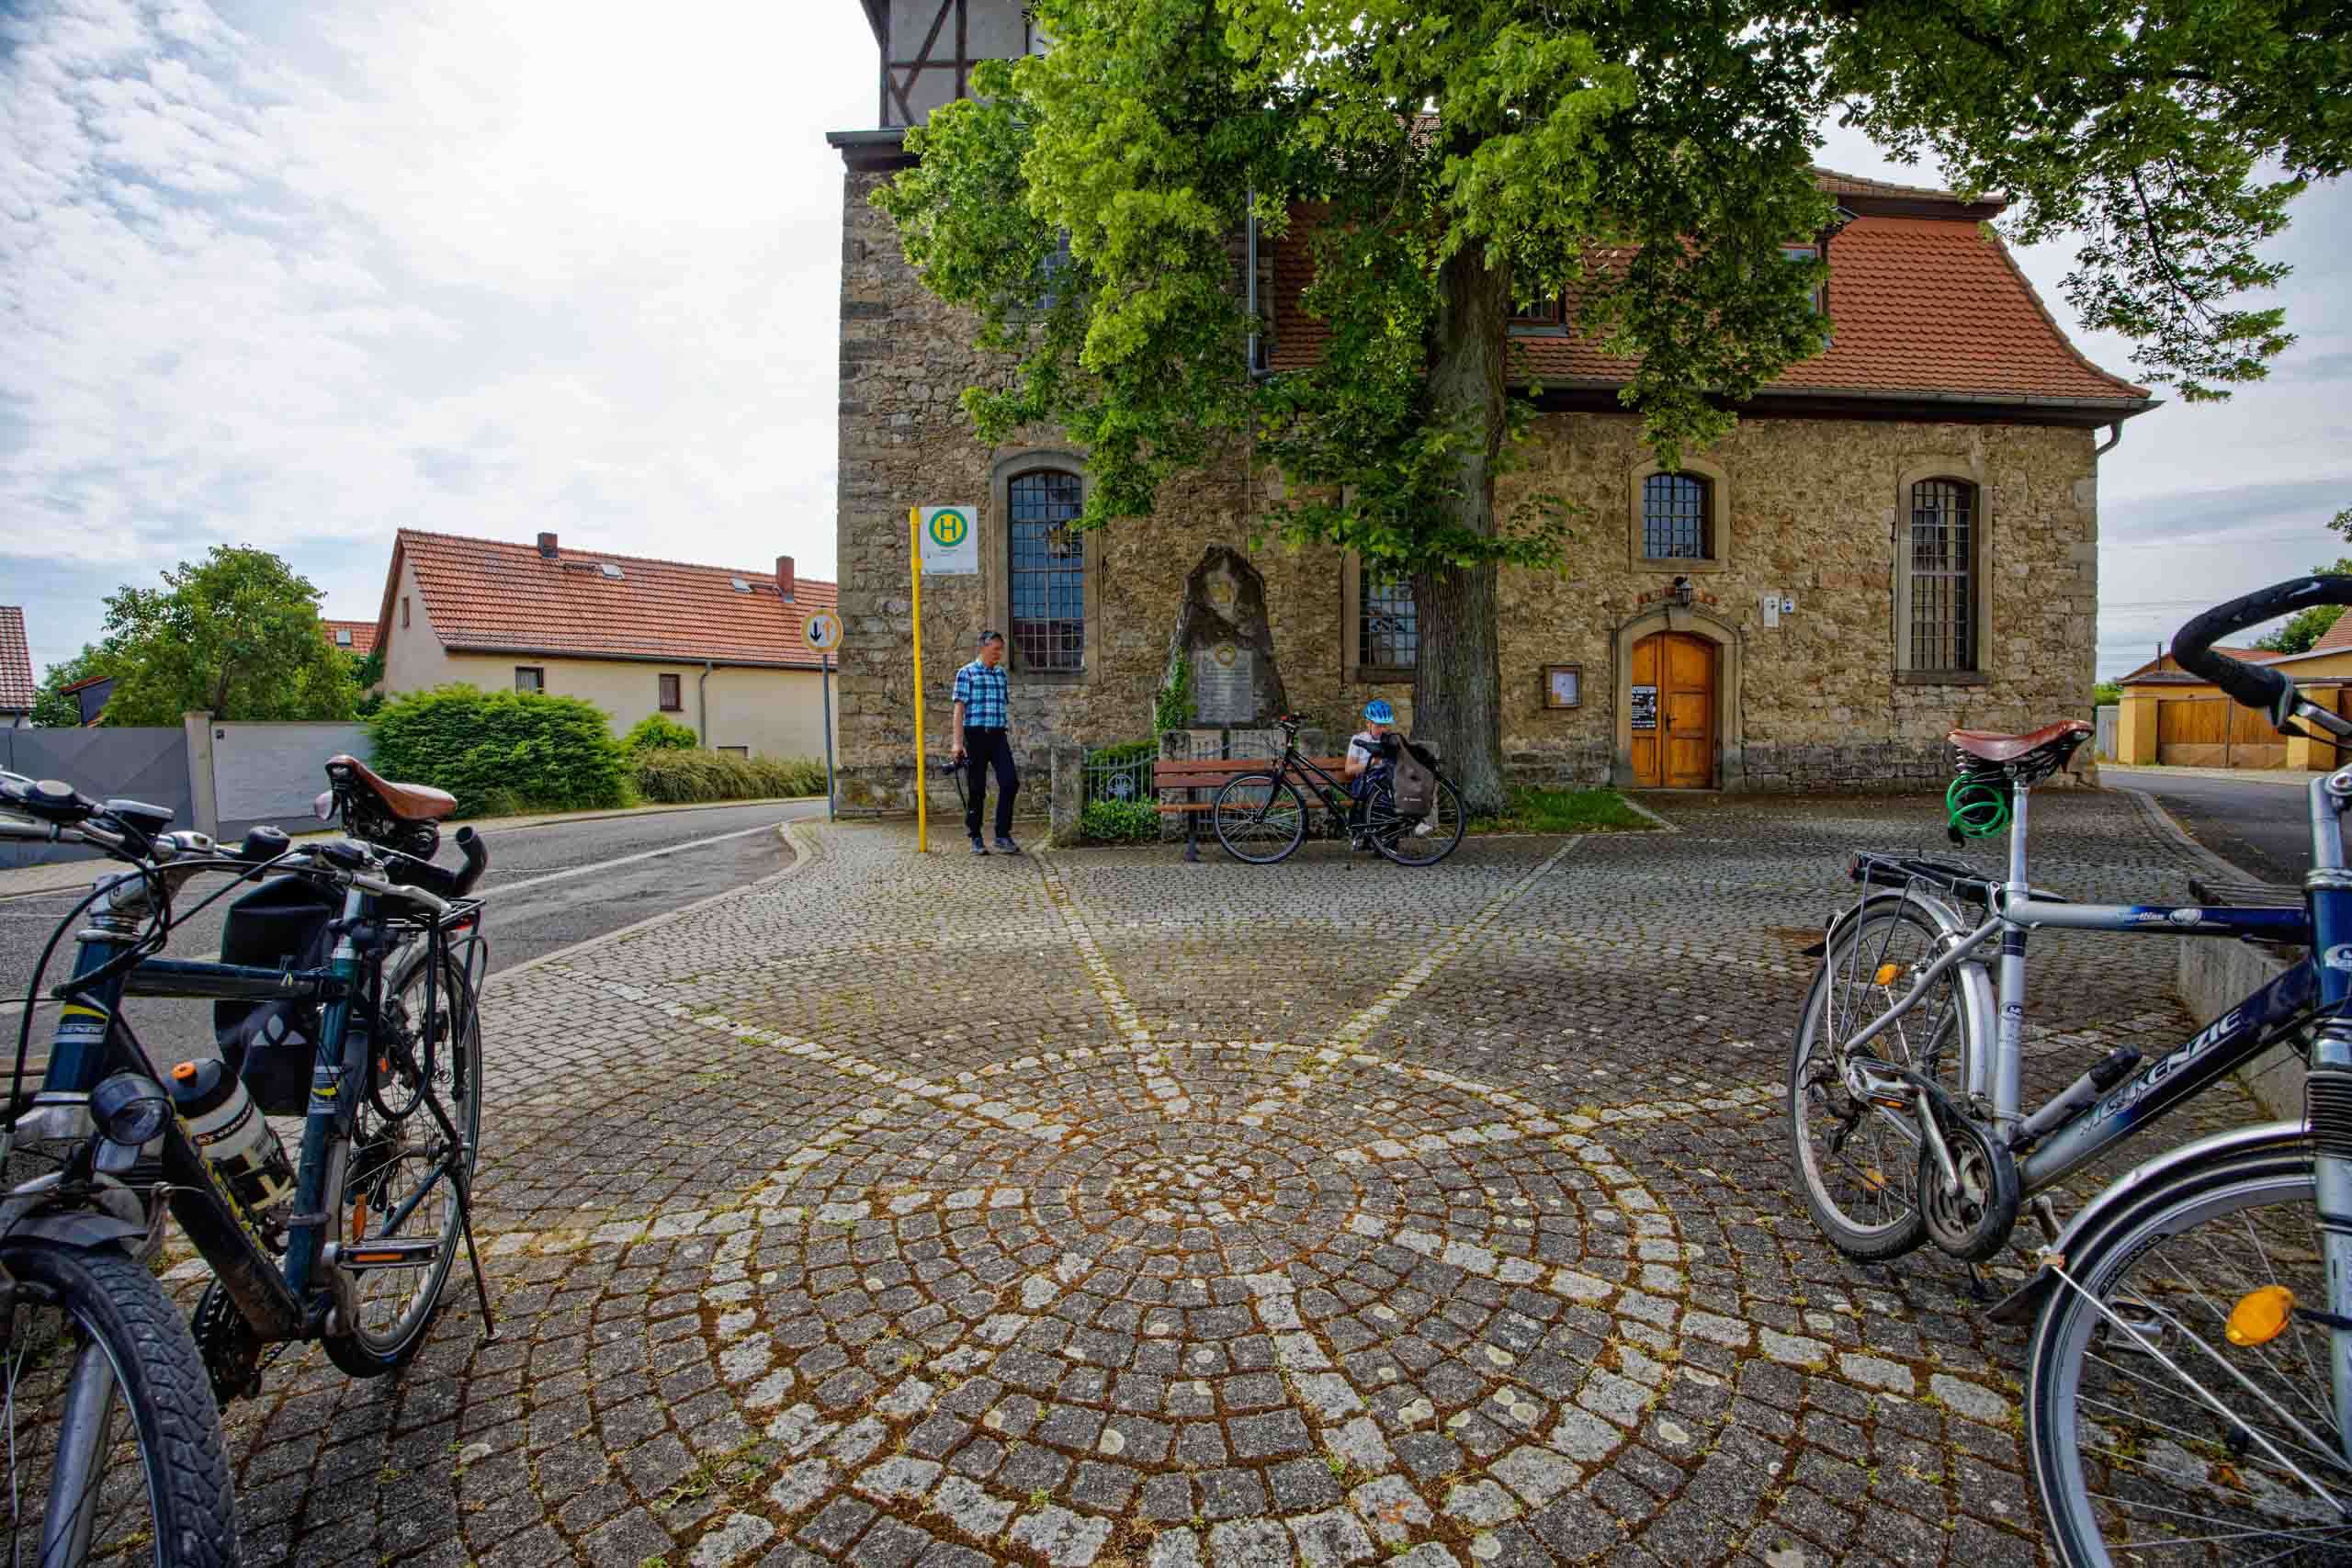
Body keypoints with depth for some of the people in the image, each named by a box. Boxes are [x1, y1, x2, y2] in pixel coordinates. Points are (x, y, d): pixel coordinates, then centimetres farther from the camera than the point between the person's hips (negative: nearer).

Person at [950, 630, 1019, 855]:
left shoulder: (1001, 674, 14)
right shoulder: (967, 673, -1)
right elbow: (960, 708, -5)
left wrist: (1008, 735, 17)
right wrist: (958, 742, -12)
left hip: (998, 735, 4)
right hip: (975, 735, -4)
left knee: (1010, 782, -8)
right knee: (976, 788, 2)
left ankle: (1003, 836, 2)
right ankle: (975, 839, 14)